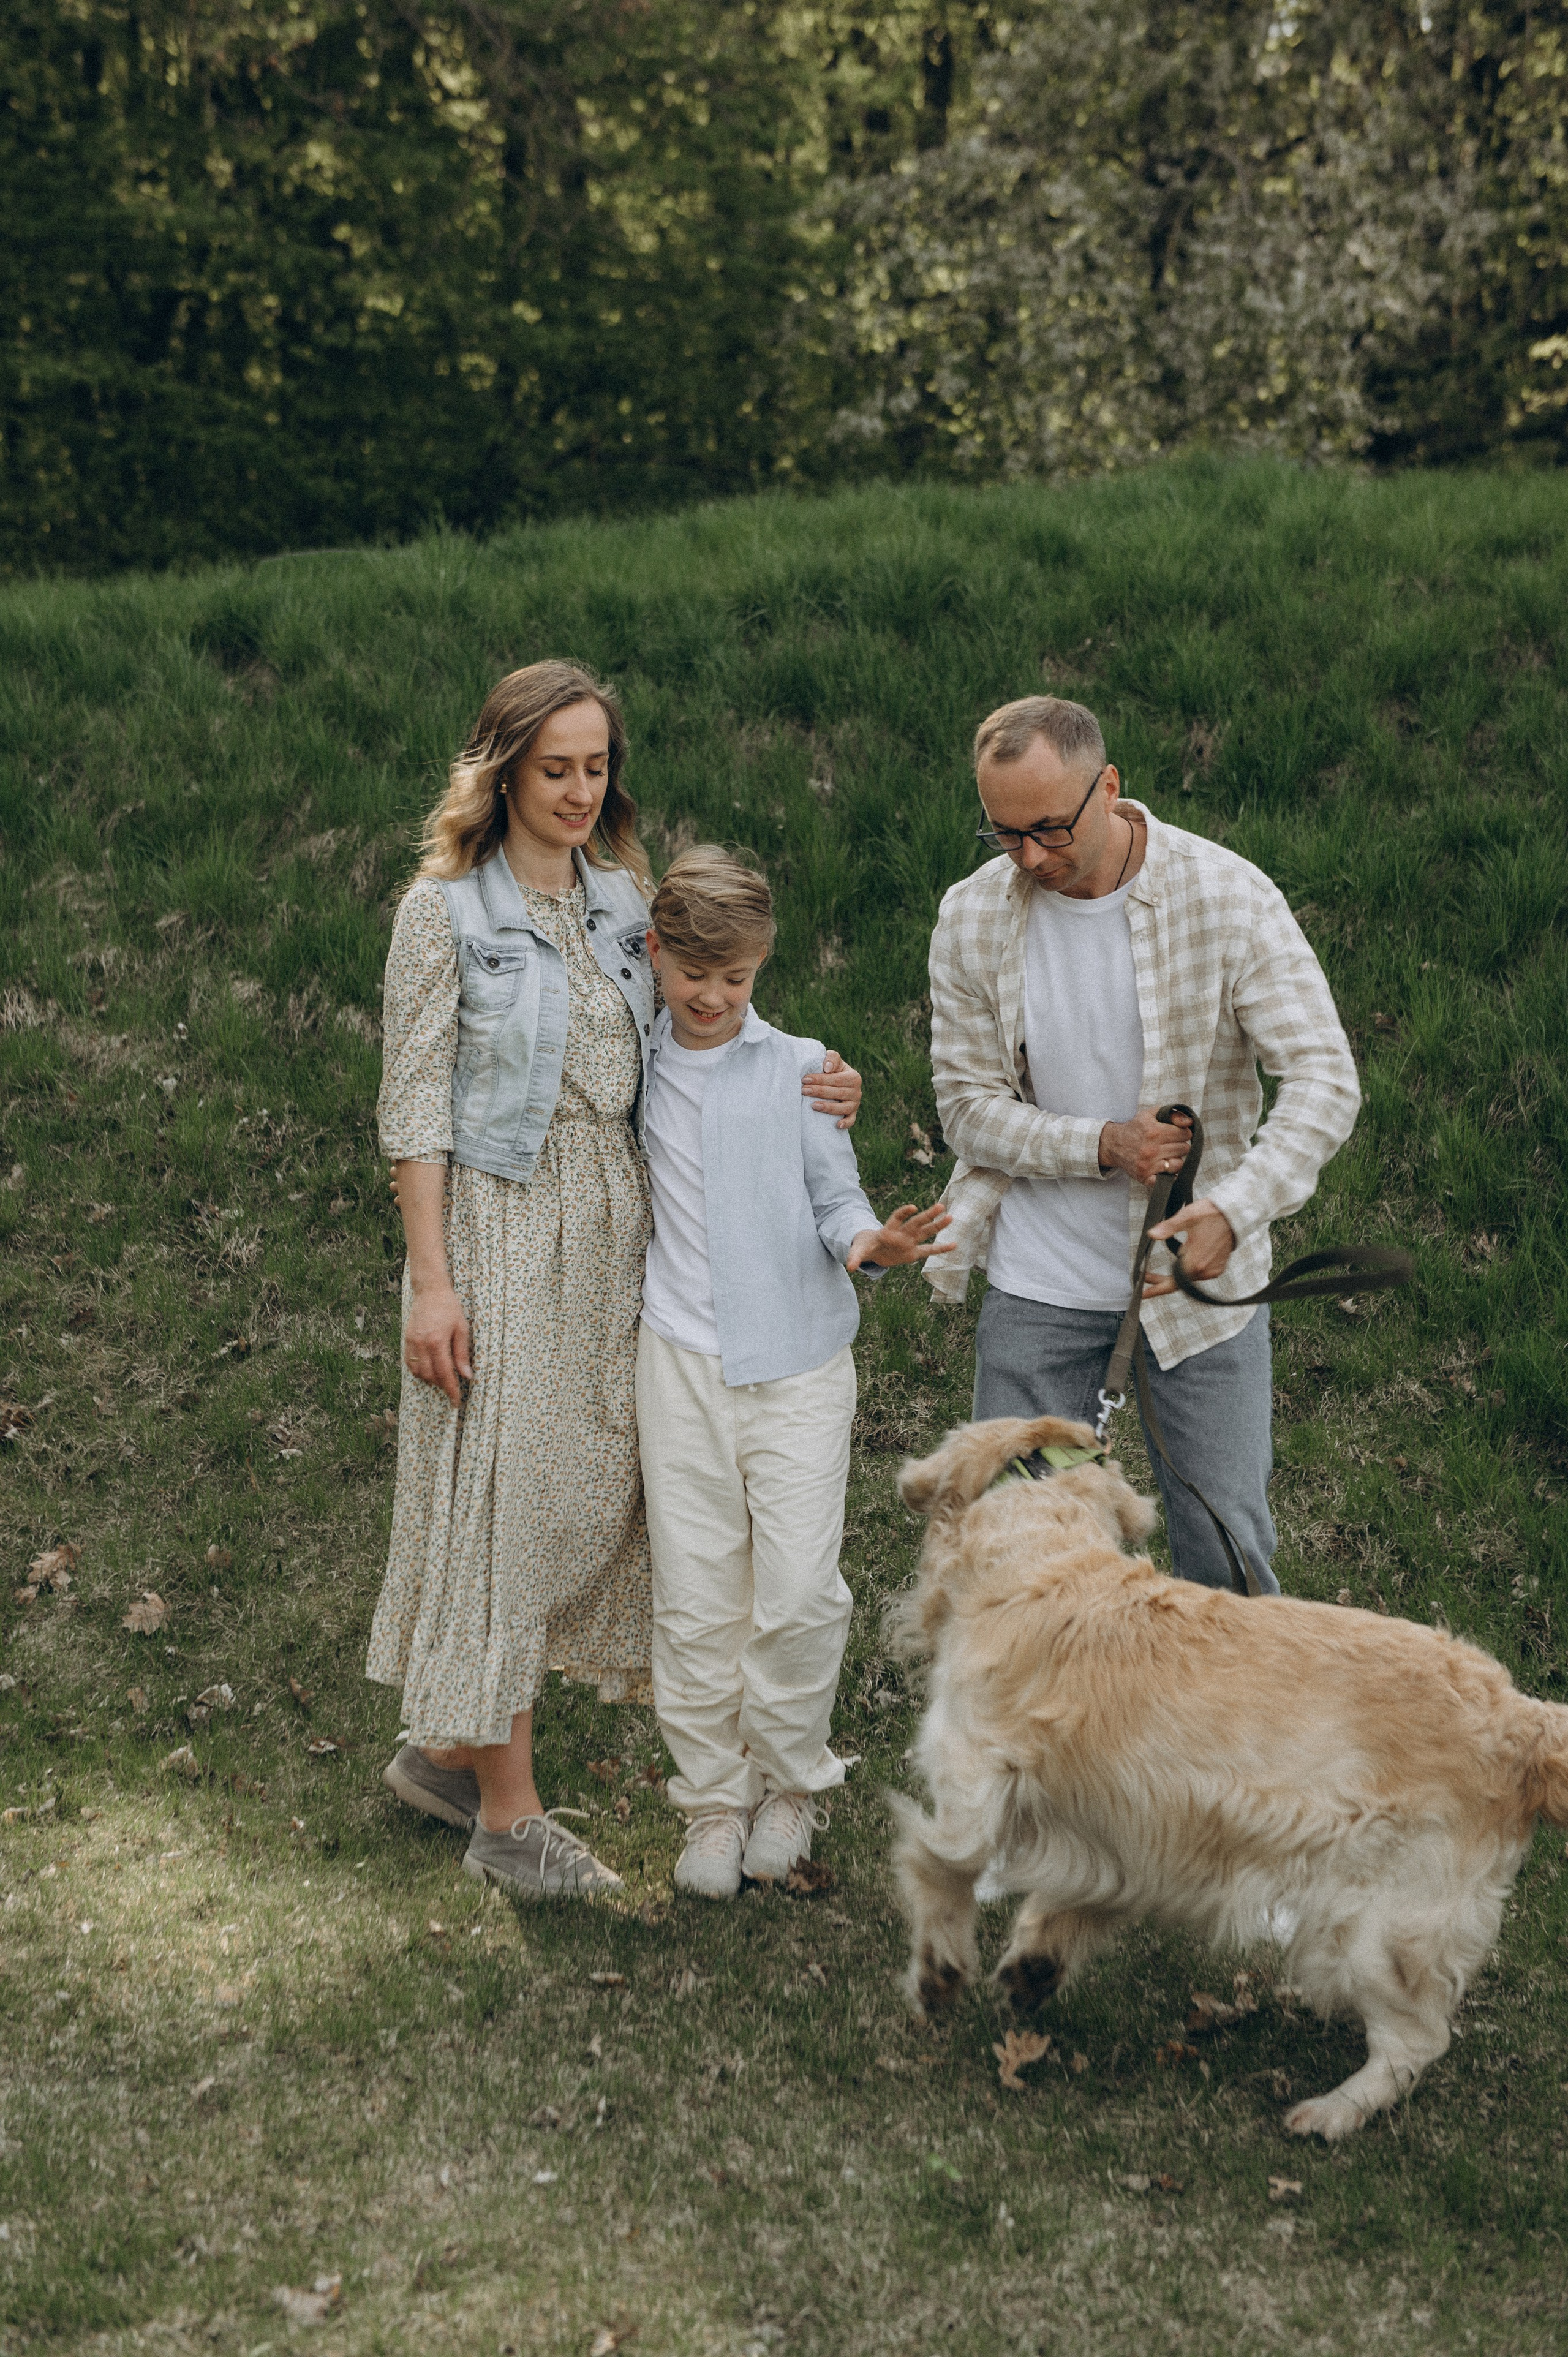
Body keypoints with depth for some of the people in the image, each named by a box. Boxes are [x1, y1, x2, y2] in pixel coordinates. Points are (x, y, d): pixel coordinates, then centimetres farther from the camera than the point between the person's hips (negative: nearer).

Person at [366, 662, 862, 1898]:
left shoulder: (622, 897, 10)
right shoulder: (447, 908, -7)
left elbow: (651, 1066, 13)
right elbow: (415, 1105, -8)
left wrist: (788, 1089, -3)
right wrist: (432, 1281, -14)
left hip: (613, 1220, 6)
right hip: (500, 1224, -6)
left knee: (590, 1488, 9)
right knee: (504, 1493, -2)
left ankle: (450, 1747, 25)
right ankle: (510, 1811, 8)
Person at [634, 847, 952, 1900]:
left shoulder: (800, 1069, 2)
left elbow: (837, 1200, 1)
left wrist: (873, 1242, -18)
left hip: (798, 1361, -1)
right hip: (681, 1361, 2)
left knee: (799, 1590, -5)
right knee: (695, 1595, 2)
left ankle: (790, 1783, 18)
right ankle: (713, 1801, 18)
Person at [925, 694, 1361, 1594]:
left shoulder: (1227, 896, -13)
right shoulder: (972, 918, -6)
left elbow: (1325, 1079, -16)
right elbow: (970, 1104, -1)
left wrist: (1233, 1209, -31)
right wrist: (1099, 1146, -18)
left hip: (1205, 1278, -1)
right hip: (1039, 1281, 2)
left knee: (1226, 1546, 5)